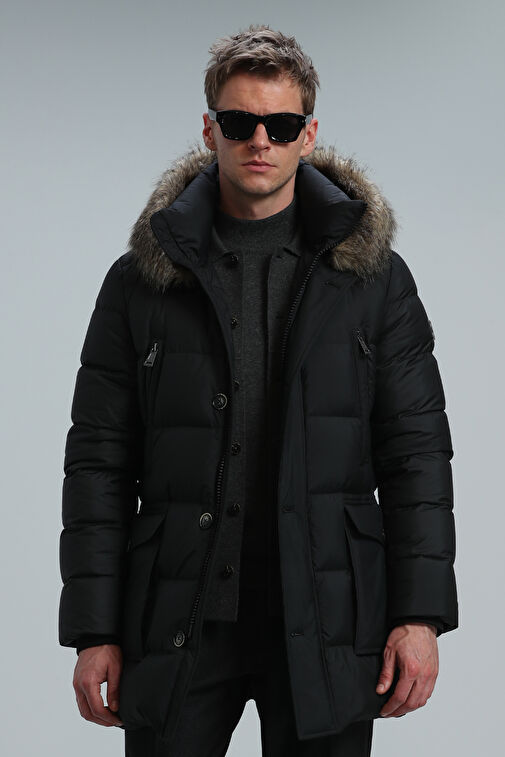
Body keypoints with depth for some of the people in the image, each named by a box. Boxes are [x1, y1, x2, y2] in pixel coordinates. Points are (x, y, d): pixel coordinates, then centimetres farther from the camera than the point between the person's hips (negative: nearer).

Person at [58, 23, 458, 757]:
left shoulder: (373, 275, 5)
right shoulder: (140, 281, 5)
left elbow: (416, 451, 4)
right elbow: (99, 462, 4)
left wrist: (419, 615, -4)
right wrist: (94, 632, -2)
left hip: (326, 625, 0)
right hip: (178, 624, 0)